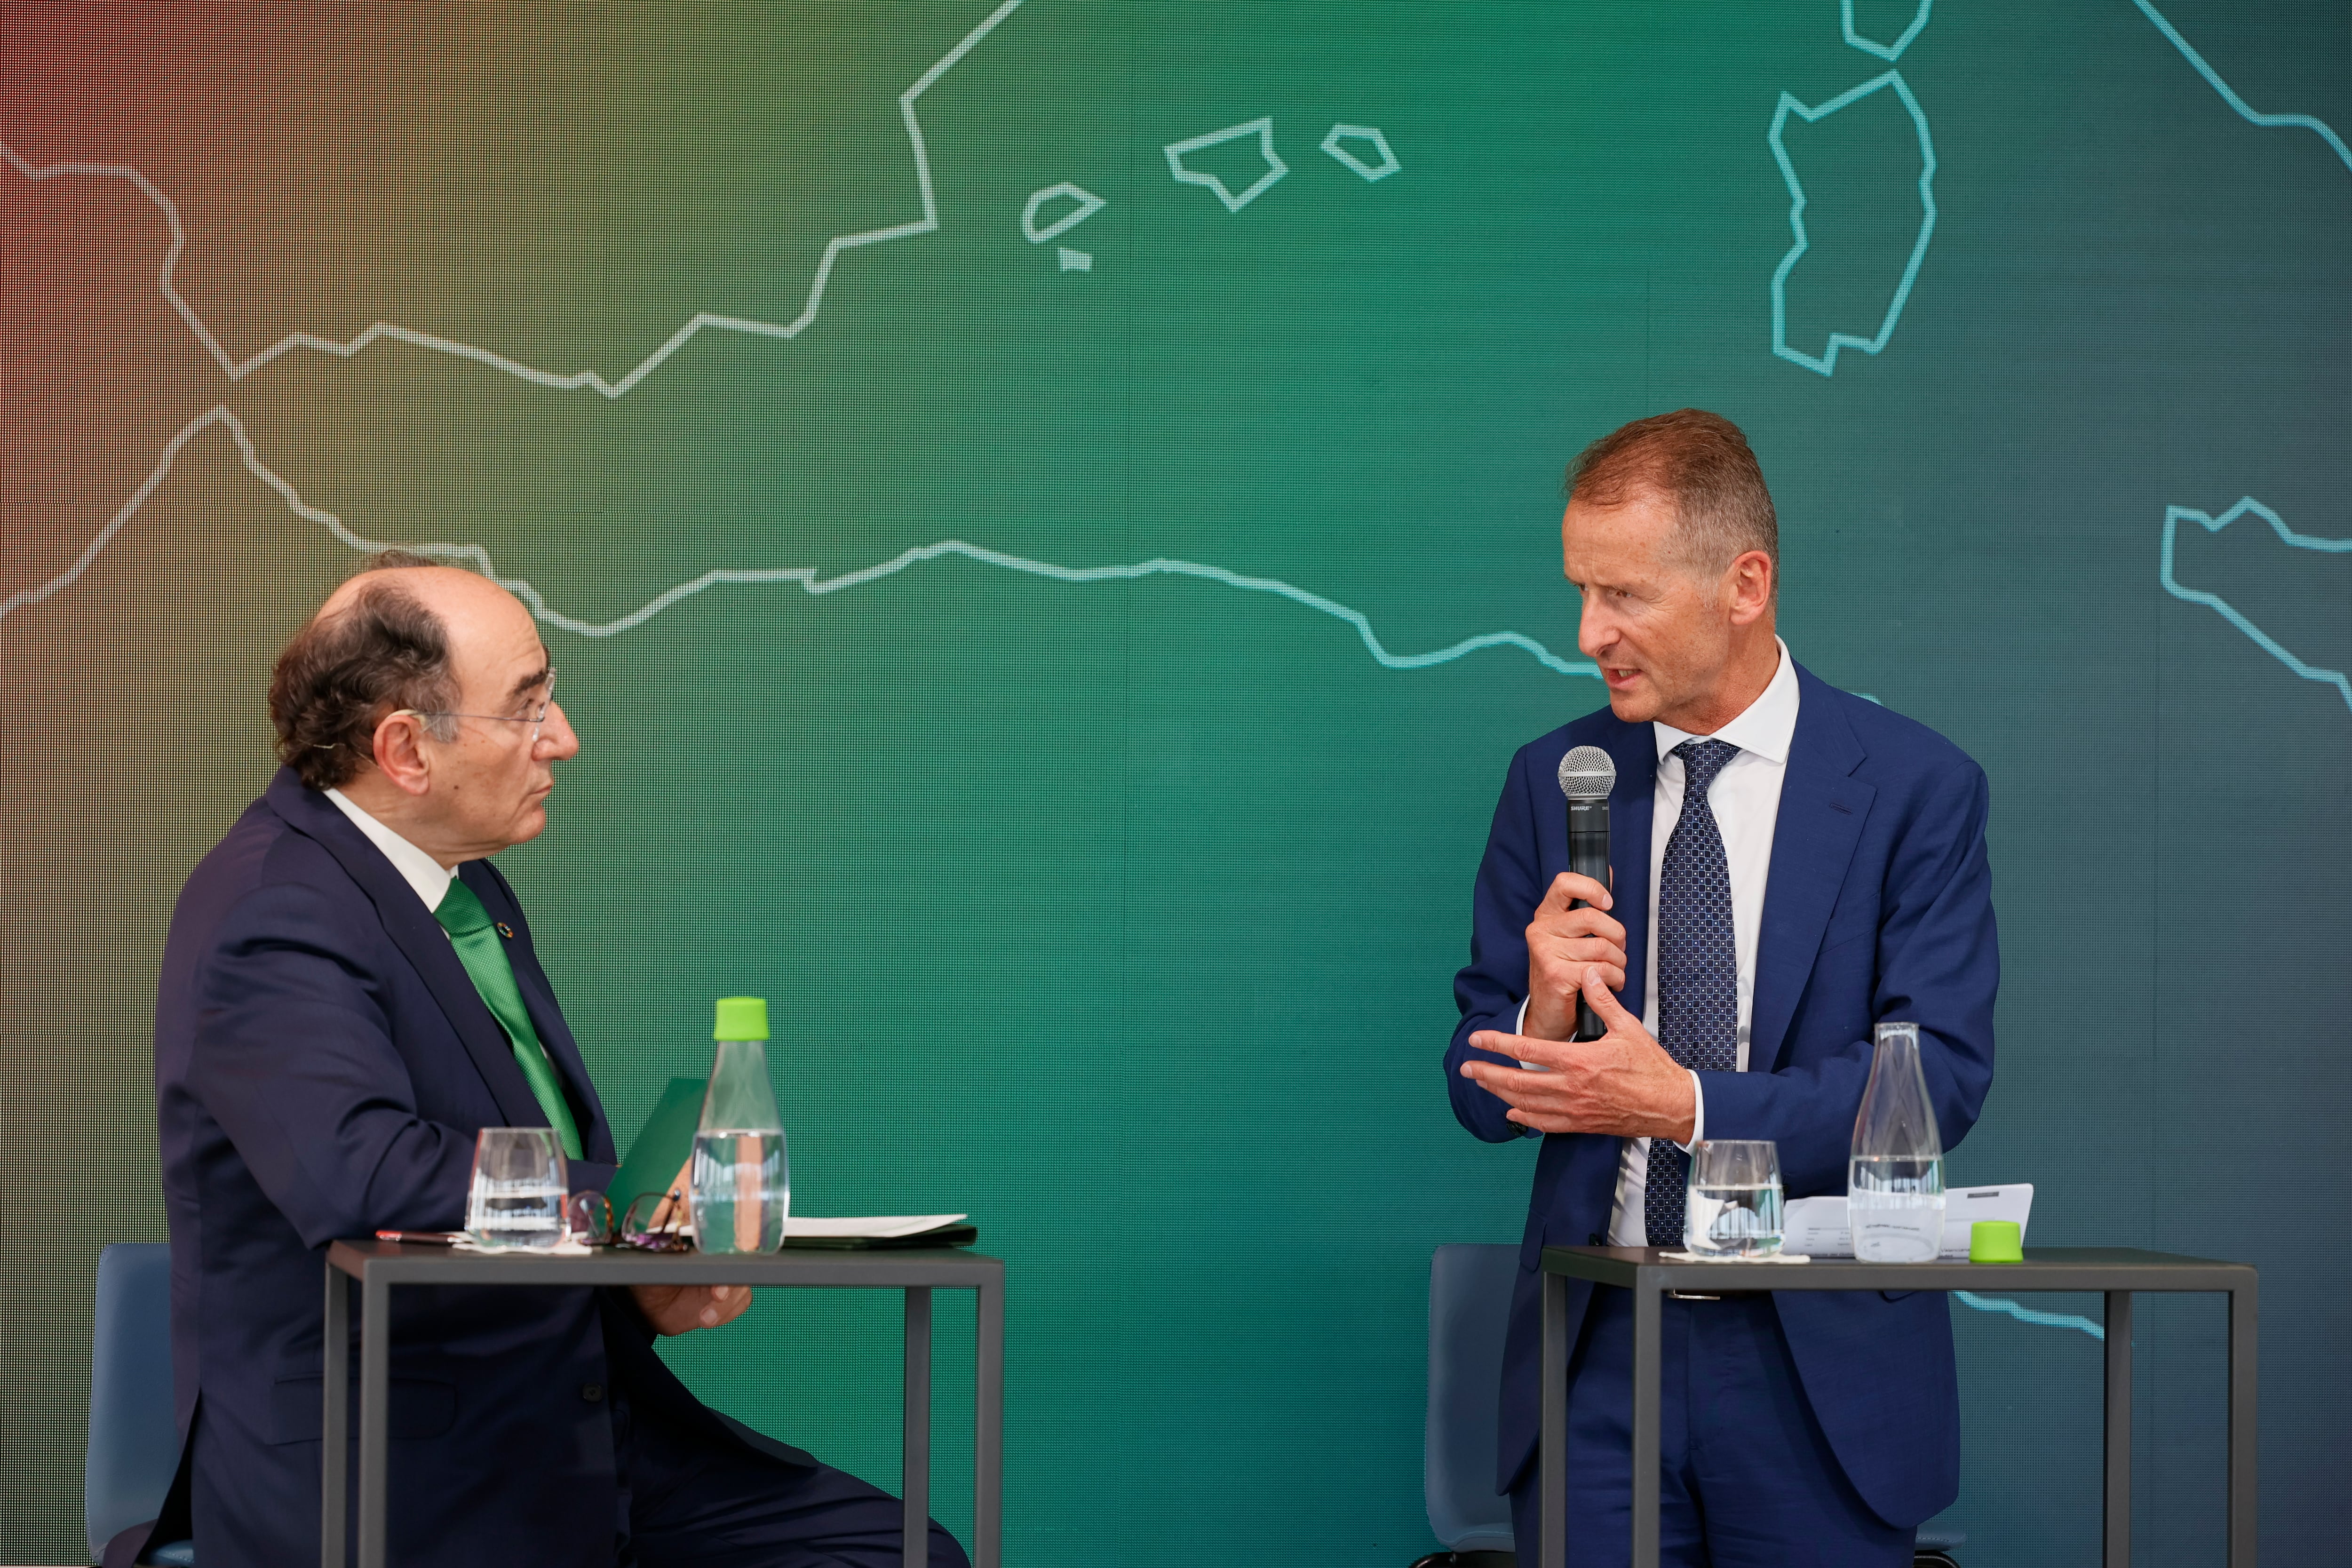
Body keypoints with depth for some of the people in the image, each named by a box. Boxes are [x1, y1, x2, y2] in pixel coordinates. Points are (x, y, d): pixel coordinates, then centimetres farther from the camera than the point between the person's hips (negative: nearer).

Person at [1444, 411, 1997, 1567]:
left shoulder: (1915, 788, -3)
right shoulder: (1552, 783, 7)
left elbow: (1941, 1076, -11)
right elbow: (1481, 1086, 9)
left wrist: (1684, 1105, -20)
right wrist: (1543, 1019, -15)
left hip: (1819, 1371, -2)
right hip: (1598, 1356, 2)